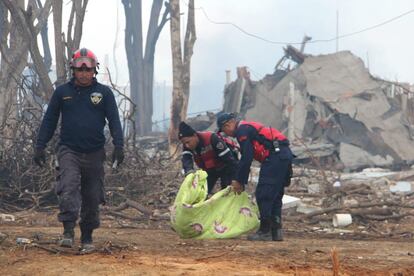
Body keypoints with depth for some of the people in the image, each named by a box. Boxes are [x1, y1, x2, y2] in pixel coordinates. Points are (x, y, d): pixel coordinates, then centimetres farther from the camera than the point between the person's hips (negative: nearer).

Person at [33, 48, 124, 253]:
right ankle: (68, 231, -28)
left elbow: (114, 121, 2)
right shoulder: (62, 92, 6)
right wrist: (40, 146, 4)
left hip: (94, 153, 1)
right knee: (69, 186, -23)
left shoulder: (104, 93, 4)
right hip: (69, 150, -1)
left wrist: (118, 146, -10)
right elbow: (49, 120, 10)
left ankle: (87, 237, 18)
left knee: (92, 197, 5)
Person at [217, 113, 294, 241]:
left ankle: (265, 231, -6)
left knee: (263, 195, -7)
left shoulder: (242, 130, -4)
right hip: (285, 155, 10)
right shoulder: (249, 128, 27)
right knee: (275, 196, 13)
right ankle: (276, 231, 12)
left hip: (275, 157, -10)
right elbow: (247, 158, 28)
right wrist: (239, 180, 26)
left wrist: (239, 181, -2)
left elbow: (246, 159, -10)